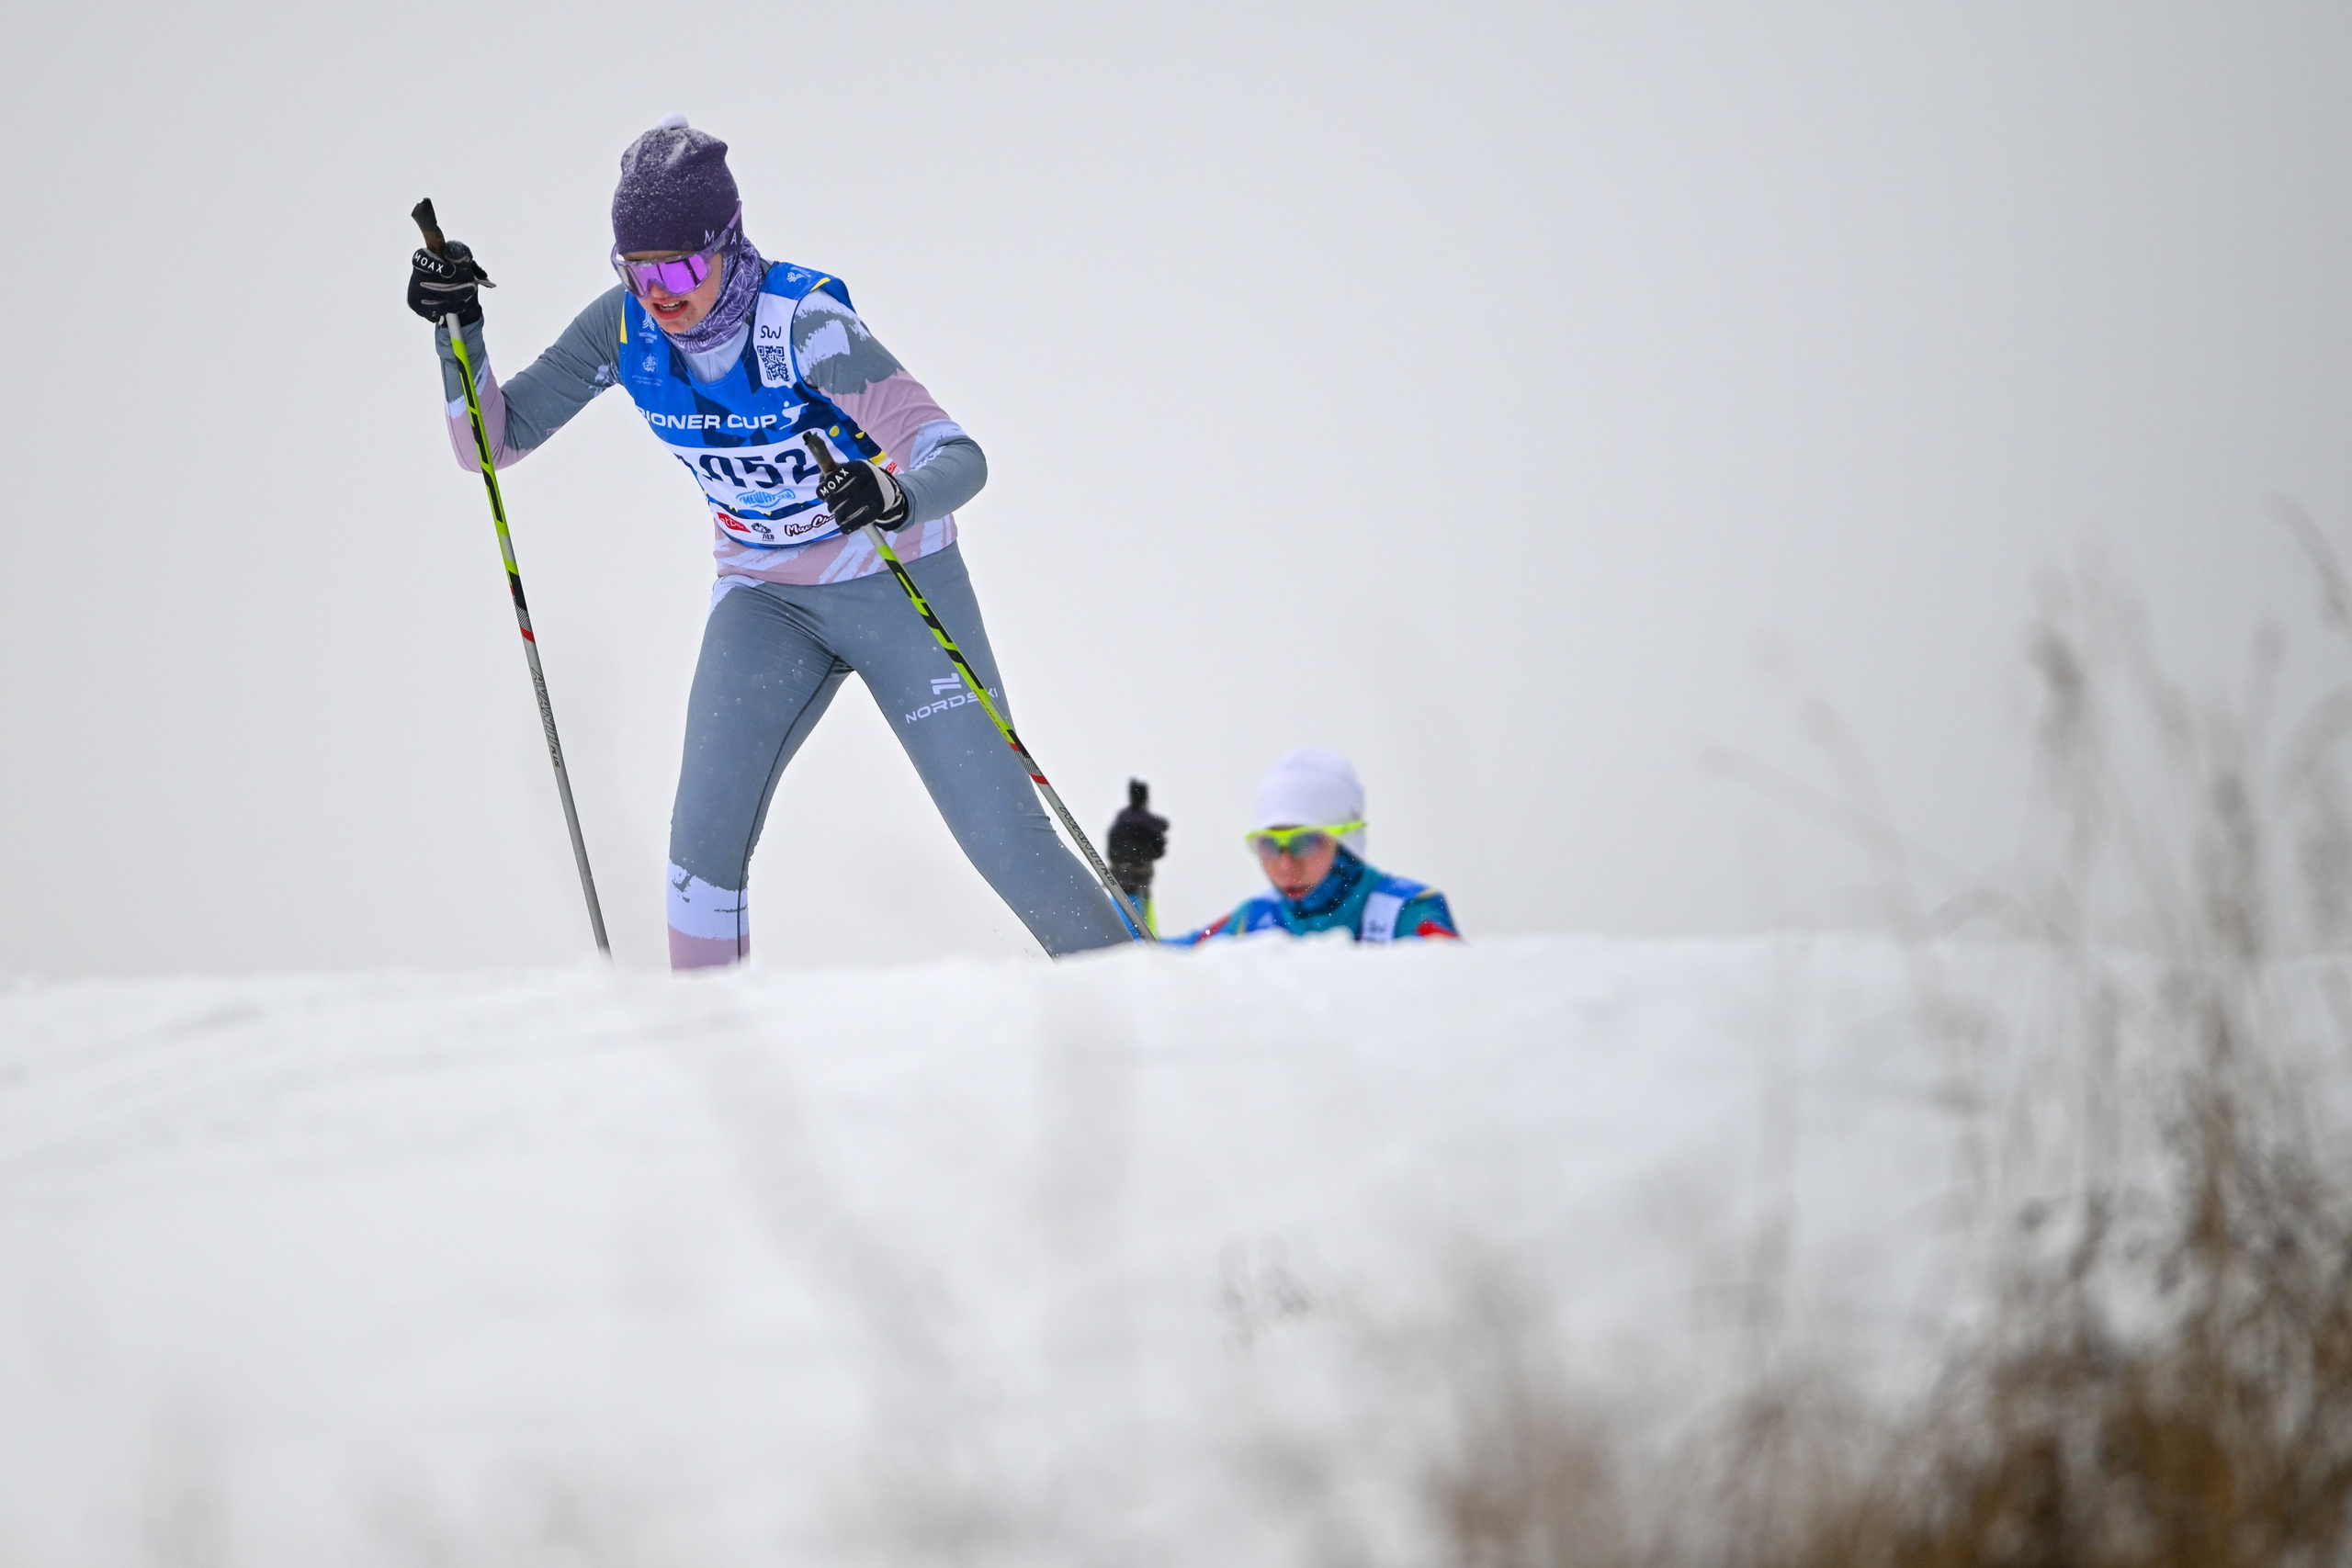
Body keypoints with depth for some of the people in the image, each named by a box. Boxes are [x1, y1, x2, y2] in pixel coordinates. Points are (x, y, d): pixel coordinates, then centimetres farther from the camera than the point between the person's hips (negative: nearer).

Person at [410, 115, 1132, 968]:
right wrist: (458, 328, -23)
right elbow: (494, 440, -7)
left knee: (1004, 838, -7)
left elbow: (957, 456, -34)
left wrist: (896, 498, -56)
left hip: (896, 586, -4)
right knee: (708, 827, -16)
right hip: (766, 599, 4)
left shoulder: (803, 324, -29)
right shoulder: (625, 329, -14)